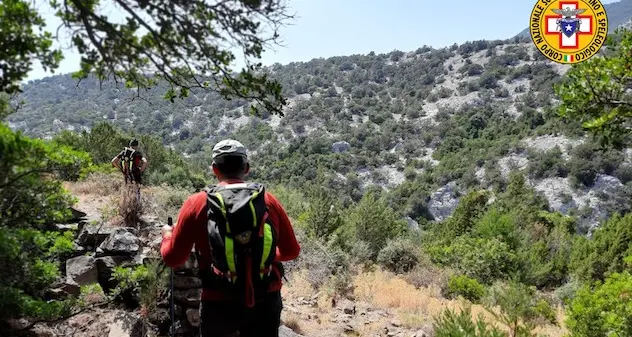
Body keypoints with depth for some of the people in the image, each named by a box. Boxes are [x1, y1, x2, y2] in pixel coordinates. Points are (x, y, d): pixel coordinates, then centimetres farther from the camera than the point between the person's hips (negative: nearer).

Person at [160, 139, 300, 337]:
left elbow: (173, 258, 1)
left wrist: (167, 235, 22)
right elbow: (291, 251, 8)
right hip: (266, 302, 1)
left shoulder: (197, 203, -7)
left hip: (219, 304, 0)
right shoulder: (269, 201, -1)